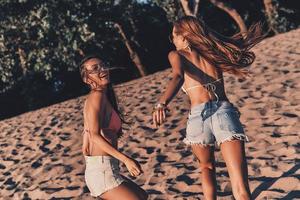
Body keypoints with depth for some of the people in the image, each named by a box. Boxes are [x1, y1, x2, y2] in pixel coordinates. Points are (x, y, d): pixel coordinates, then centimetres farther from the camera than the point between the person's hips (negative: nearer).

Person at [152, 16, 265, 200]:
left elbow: (178, 77, -11)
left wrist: (162, 104, -27)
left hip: (199, 115, -1)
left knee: (207, 167, 31)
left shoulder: (177, 55, 11)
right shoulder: (212, 51, 22)